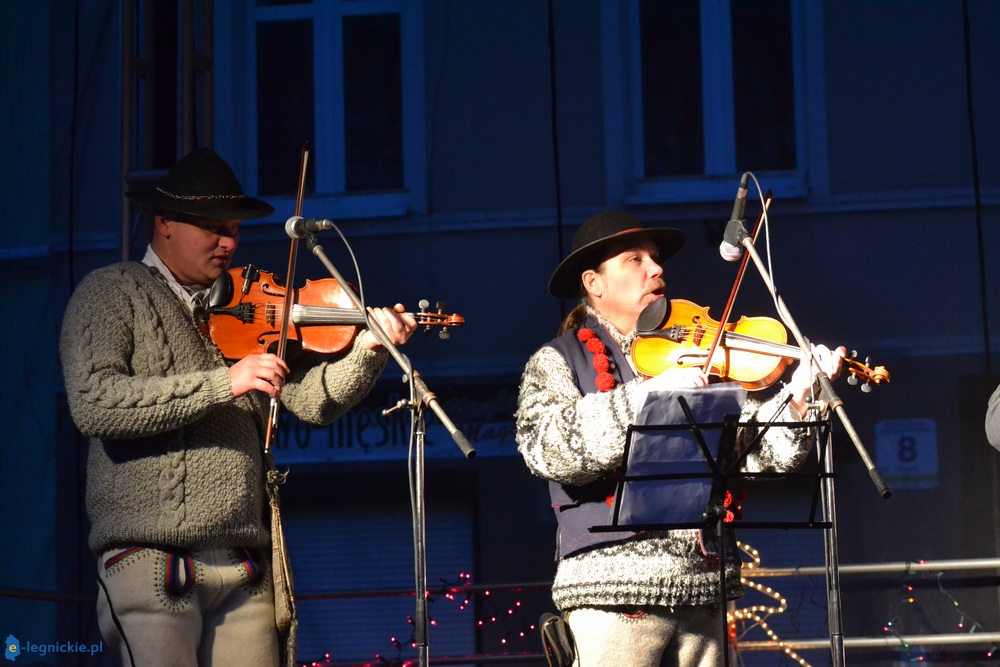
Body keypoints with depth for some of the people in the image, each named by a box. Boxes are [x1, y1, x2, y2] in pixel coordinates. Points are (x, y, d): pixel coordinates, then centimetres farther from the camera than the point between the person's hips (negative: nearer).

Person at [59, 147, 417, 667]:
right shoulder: (111, 294, 3)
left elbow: (314, 401, 9)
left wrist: (368, 350, -10)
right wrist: (223, 382, -18)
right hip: (151, 560, -4)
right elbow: (93, 403, -13)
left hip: (245, 566, 5)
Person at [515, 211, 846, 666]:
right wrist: (648, 394, -21)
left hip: (703, 585, 4)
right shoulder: (558, 362, 5)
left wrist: (797, 396, -11)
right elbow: (548, 448, -15)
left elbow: (755, 450, 7)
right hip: (616, 585, -4)